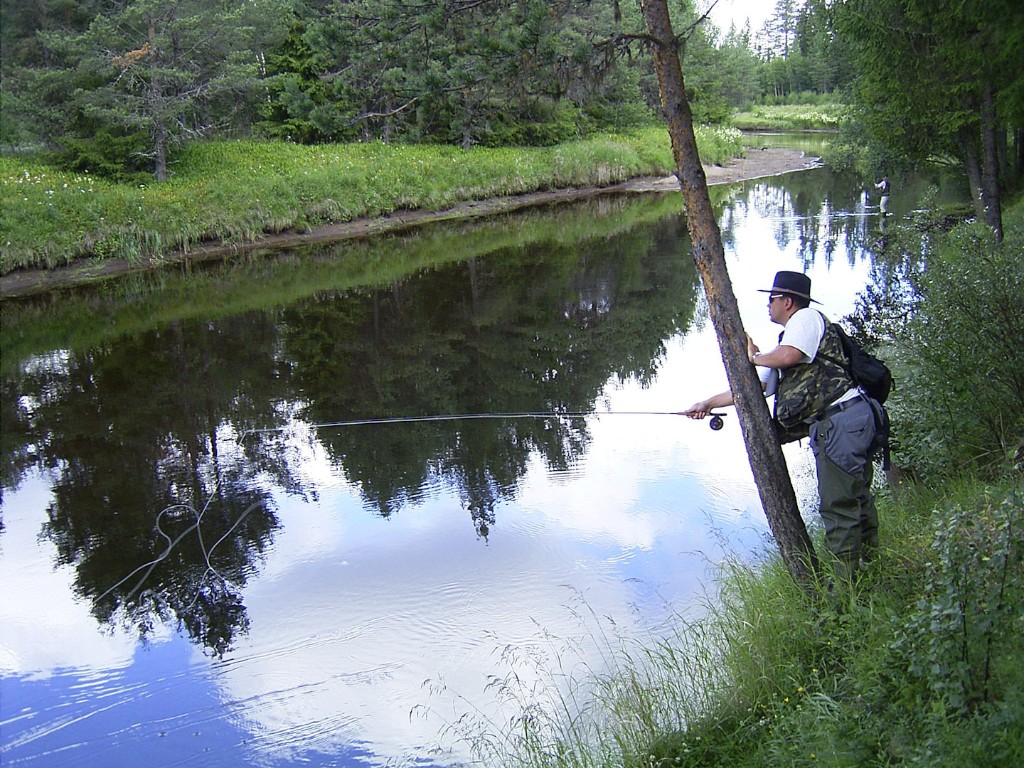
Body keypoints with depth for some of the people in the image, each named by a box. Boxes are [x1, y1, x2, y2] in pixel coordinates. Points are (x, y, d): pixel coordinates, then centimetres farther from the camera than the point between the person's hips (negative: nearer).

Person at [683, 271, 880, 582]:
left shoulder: (807, 317, -1)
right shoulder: (785, 343, 26)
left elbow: (789, 356, -22)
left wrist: (755, 357, -2)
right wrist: (708, 404, 30)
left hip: (842, 419, -10)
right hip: (829, 426, 10)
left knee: (839, 507, -7)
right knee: (856, 500, 14)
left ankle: (847, 585, -3)